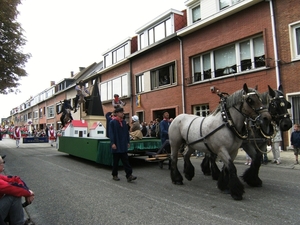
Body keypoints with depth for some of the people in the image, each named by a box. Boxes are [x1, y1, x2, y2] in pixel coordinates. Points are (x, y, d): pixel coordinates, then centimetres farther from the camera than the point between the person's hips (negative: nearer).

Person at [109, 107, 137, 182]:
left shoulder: (124, 122, 9)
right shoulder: (112, 122, -7)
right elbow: (111, 133, -11)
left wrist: (128, 142, 10)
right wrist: (112, 143, -18)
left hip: (123, 145, 5)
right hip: (116, 145, -4)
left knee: (125, 160, 1)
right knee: (115, 161, 7)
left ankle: (129, 175, -2)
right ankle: (114, 175, 21)